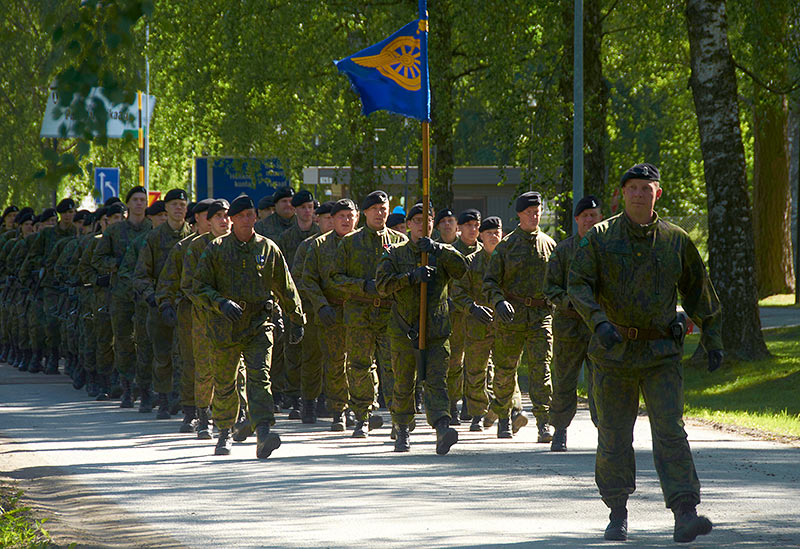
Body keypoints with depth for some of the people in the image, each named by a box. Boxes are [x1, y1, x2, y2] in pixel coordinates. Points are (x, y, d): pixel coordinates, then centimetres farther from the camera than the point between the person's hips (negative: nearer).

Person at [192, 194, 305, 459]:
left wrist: (296, 320, 22)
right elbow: (199, 287, 0)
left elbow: (286, 288, 17)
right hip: (225, 325, 0)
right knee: (224, 383, 10)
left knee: (259, 377, -17)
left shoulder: (268, 248, 7)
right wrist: (221, 303, -18)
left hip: (259, 325, 0)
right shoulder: (216, 249, 2)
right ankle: (225, 433, 31)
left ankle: (263, 433, -28)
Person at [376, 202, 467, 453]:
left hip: (436, 331, 0)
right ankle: (402, 432, 24)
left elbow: (461, 269, -11)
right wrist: (411, 277, -21)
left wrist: (436, 249, -21)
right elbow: (382, 284, -7)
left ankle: (442, 428, -27)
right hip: (404, 330, 0)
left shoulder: (442, 253, 10)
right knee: (404, 384, 7)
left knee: (436, 380, -14)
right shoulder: (395, 254, 7)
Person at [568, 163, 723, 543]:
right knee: (614, 437, 7)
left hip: (661, 354, 0)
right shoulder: (600, 238, 1)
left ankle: (685, 515, -20)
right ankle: (618, 514, 22)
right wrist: (599, 321, -25)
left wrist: (713, 340, 17)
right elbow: (578, 285, -8)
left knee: (670, 431, -12)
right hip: (614, 353, 0)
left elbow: (699, 293, 16)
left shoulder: (675, 241, 6)